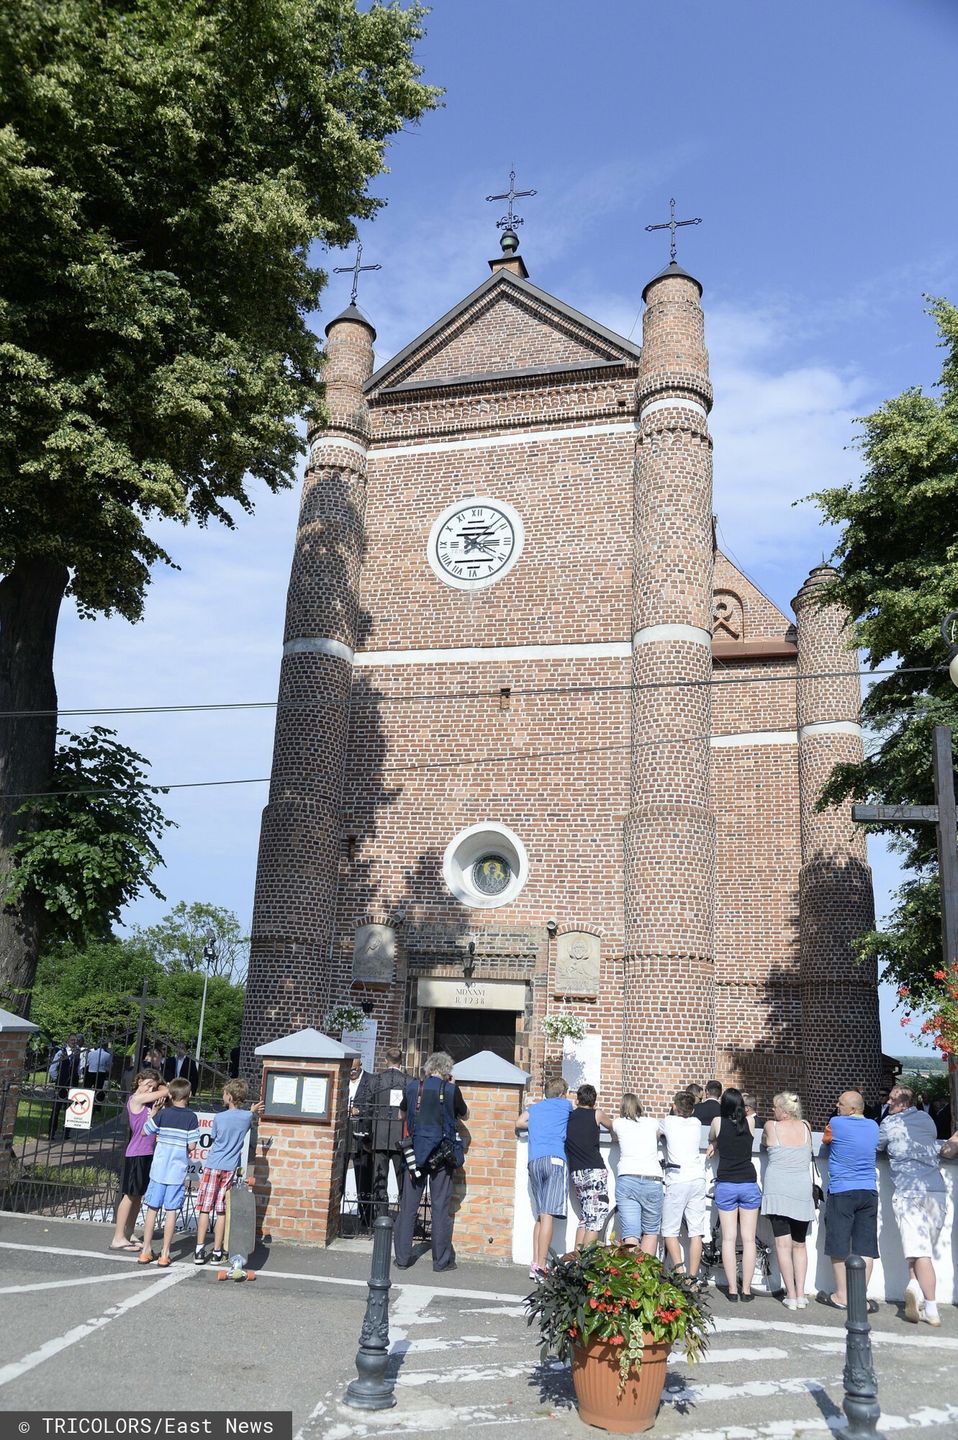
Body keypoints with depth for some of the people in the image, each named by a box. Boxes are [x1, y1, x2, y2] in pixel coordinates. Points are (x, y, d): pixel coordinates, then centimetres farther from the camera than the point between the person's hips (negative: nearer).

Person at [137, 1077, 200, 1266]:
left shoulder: (162, 1114, -3)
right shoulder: (192, 1117, -5)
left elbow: (144, 1132, 6)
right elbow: (191, 1145, -8)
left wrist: (153, 1111, 13)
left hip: (158, 1169, 1)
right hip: (178, 1171, -1)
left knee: (152, 1209, 10)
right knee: (171, 1211, 4)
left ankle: (146, 1251, 14)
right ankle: (164, 1253, 6)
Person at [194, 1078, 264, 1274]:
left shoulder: (219, 1118, -8)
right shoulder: (248, 1117, -2)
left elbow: (214, 1137, 9)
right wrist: (253, 1110, 29)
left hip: (213, 1166, -2)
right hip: (231, 1168, 2)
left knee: (205, 1209, 4)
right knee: (221, 1211, 7)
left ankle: (200, 1251, 2)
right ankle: (217, 1252, 9)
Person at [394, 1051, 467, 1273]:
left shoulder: (413, 1086, 2)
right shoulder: (451, 1090, -6)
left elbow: (403, 1113, 18)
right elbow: (464, 1115, 11)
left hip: (416, 1152, 2)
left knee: (408, 1205, 7)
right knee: (441, 1207, 5)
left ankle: (402, 1258, 11)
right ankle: (442, 1259, 9)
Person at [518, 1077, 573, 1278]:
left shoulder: (535, 1107, 24)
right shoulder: (565, 1105, 16)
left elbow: (519, 1123, 15)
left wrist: (538, 1124, 26)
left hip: (534, 1162, 4)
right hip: (555, 1159, -4)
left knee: (540, 1216, 10)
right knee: (548, 1215, -10)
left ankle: (535, 1263, 2)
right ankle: (540, 1266, -17)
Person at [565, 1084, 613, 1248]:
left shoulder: (567, 1116, 11)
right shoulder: (597, 1114, 2)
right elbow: (612, 1126, 19)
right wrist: (609, 1118, 42)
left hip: (576, 1174, 5)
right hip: (595, 1171, -5)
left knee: (586, 1216, 16)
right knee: (596, 1218, -4)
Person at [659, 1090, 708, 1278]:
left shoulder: (669, 1121, 3)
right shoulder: (696, 1123, 12)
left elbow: (655, 1131, 22)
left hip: (677, 1179, -4)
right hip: (698, 1178, 4)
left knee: (670, 1231, 3)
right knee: (696, 1232, 4)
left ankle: (679, 1271, -11)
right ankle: (692, 1277, 2)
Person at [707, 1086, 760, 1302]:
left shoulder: (718, 1122, -3)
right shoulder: (749, 1123, -1)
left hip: (726, 1185, -1)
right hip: (749, 1185, 1)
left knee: (728, 1239, 4)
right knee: (748, 1239, 5)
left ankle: (732, 1289, 5)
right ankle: (746, 1290, 7)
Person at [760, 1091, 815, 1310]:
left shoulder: (770, 1126, -3)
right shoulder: (806, 1128, 3)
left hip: (778, 1191, -3)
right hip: (802, 1192, 3)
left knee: (783, 1244, -2)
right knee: (799, 1245, 14)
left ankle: (791, 1295, -4)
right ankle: (801, 1294, 10)